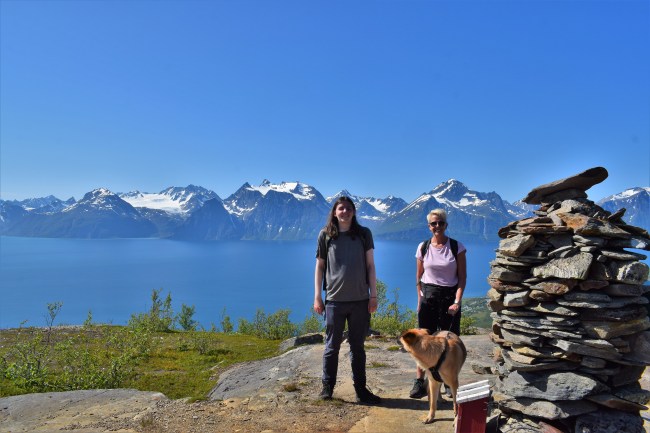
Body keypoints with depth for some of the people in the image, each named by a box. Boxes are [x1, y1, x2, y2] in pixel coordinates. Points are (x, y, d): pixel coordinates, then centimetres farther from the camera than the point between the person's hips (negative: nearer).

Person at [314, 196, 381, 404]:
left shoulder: (364, 234, 4)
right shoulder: (325, 235, 2)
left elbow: (370, 266, 5)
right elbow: (319, 267, 6)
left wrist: (373, 296, 1)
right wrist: (317, 297, 2)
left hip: (360, 300, 1)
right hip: (334, 300, -1)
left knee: (357, 346, 11)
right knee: (332, 346, 8)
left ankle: (361, 389, 22)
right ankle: (327, 387, 23)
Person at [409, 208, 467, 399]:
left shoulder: (457, 247, -3)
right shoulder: (423, 247, 2)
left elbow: (462, 277, -4)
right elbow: (419, 277, 9)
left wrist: (457, 301, -11)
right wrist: (420, 299, 3)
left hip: (450, 296, -1)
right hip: (428, 297, 1)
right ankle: (419, 383, 6)